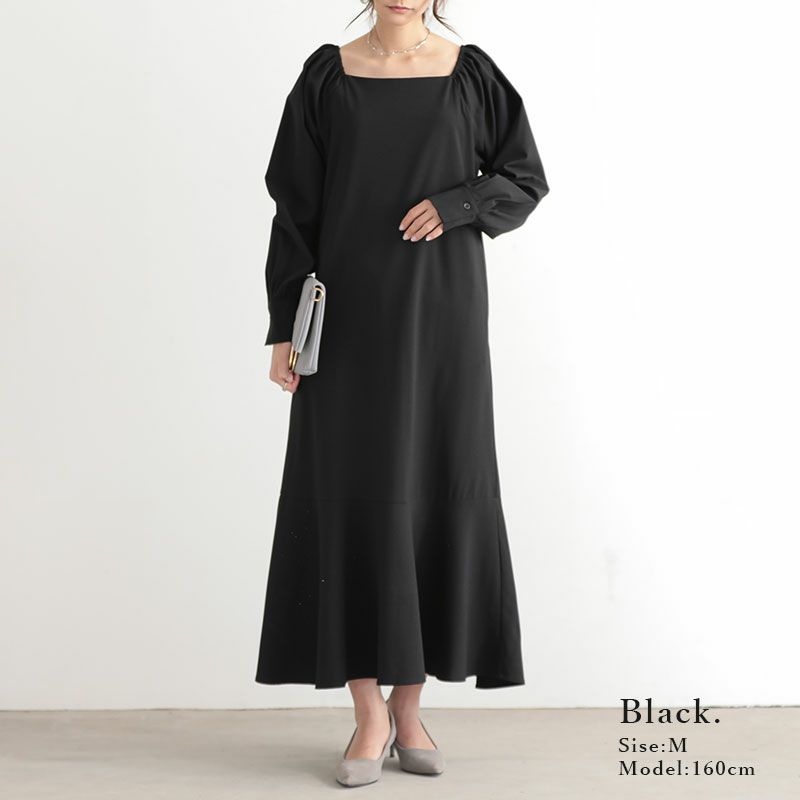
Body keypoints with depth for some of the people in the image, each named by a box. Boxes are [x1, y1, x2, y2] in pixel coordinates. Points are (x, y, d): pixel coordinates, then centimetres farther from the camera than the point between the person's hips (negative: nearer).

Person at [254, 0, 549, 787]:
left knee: (438, 491, 1)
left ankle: (408, 704, 15)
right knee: (355, 494, -6)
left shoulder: (471, 73, 6)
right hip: (353, 311, 0)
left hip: (442, 312, 1)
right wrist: (285, 327, -4)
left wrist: (454, 205, -12)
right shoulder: (326, 75, 5)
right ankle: (369, 711, 4)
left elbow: (527, 179, 8)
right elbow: (295, 208, 3)